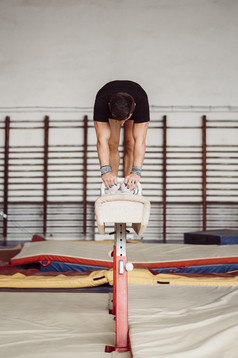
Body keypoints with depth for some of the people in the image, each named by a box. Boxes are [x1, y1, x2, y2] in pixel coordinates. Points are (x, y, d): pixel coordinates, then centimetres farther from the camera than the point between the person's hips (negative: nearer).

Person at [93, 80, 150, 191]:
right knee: (112, 145, -13)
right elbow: (102, 139, -50)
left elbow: (140, 140, -50)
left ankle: (128, 187, -3)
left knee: (130, 145, -13)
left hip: (135, 111, 0)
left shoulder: (141, 102, -45)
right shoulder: (101, 102, -44)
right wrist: (105, 171, -61)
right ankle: (113, 186, -1)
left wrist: (136, 172, -60)